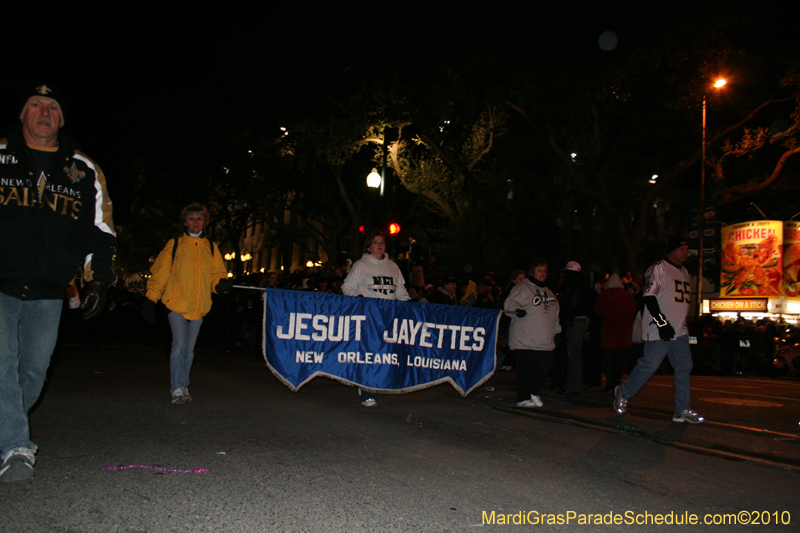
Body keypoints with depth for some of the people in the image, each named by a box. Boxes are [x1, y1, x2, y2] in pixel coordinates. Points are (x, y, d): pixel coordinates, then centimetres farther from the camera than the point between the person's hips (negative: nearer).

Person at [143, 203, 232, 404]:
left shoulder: (211, 248, 13)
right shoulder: (174, 245, 6)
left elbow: (216, 274, 15)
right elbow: (160, 273, 5)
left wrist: (221, 283, -9)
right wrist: (150, 299, -2)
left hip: (199, 307, 3)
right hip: (177, 305, -3)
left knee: (189, 349, 9)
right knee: (179, 345, -14)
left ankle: (184, 387, 20)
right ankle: (177, 389, -10)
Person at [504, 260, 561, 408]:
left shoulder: (549, 293, 24)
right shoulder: (522, 288, 1)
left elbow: (555, 316, 30)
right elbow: (509, 304, -8)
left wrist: (556, 331, 24)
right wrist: (517, 310, -27)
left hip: (545, 341, 7)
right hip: (524, 339, -7)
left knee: (544, 367, 4)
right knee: (525, 368, -7)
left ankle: (533, 393, 24)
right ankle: (523, 398, 1)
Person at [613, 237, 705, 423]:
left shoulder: (684, 272, 20)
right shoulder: (658, 269, -7)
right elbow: (649, 298, -15)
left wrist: (683, 322, 19)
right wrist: (662, 323, -20)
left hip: (680, 331, 8)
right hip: (658, 331, -8)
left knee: (684, 367, 4)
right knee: (649, 364, -8)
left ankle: (682, 410, 10)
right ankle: (623, 394, 11)